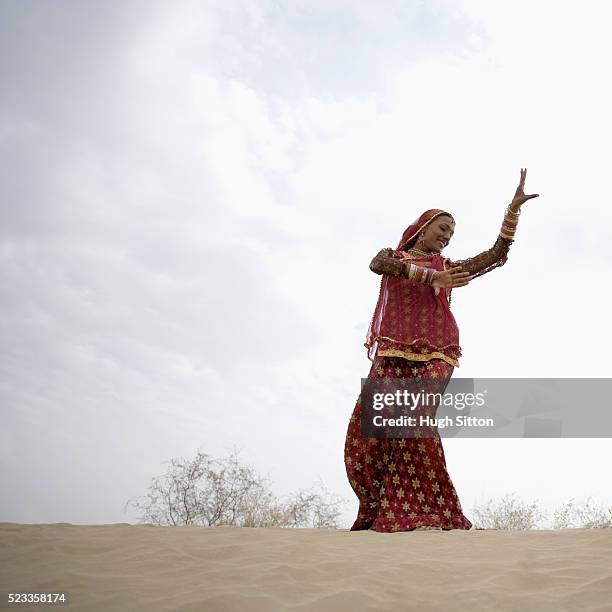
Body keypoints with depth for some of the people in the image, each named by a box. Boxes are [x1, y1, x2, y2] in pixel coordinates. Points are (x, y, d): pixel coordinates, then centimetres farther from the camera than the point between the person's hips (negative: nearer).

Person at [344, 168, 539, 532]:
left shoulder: (449, 268, 22)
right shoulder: (391, 255, 20)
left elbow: (497, 255, 13)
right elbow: (379, 264, -6)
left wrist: (513, 208, 4)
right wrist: (432, 277, -15)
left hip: (435, 355, 0)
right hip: (392, 353, 0)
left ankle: (408, 512, -22)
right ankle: (378, 510, -6)